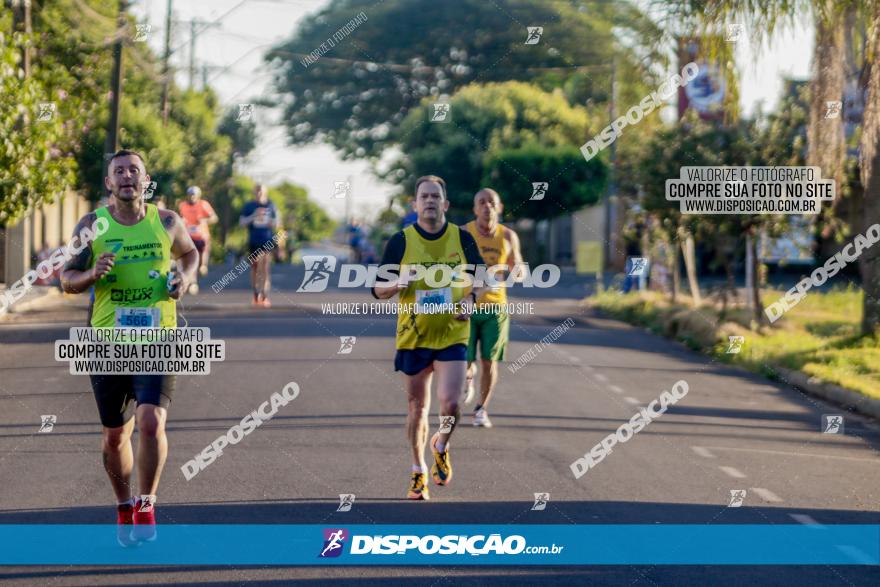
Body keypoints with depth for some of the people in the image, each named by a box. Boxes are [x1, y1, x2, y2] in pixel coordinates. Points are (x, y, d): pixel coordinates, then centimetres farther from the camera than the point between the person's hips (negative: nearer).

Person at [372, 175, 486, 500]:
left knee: (450, 403, -14)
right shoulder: (401, 241, -4)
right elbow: (378, 290, 0)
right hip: (413, 336, 0)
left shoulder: (462, 238, -1)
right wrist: (397, 284, -22)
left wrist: (470, 298, -9)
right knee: (417, 407, 8)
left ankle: (441, 446, 19)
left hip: (452, 336, 0)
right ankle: (418, 472, 26)